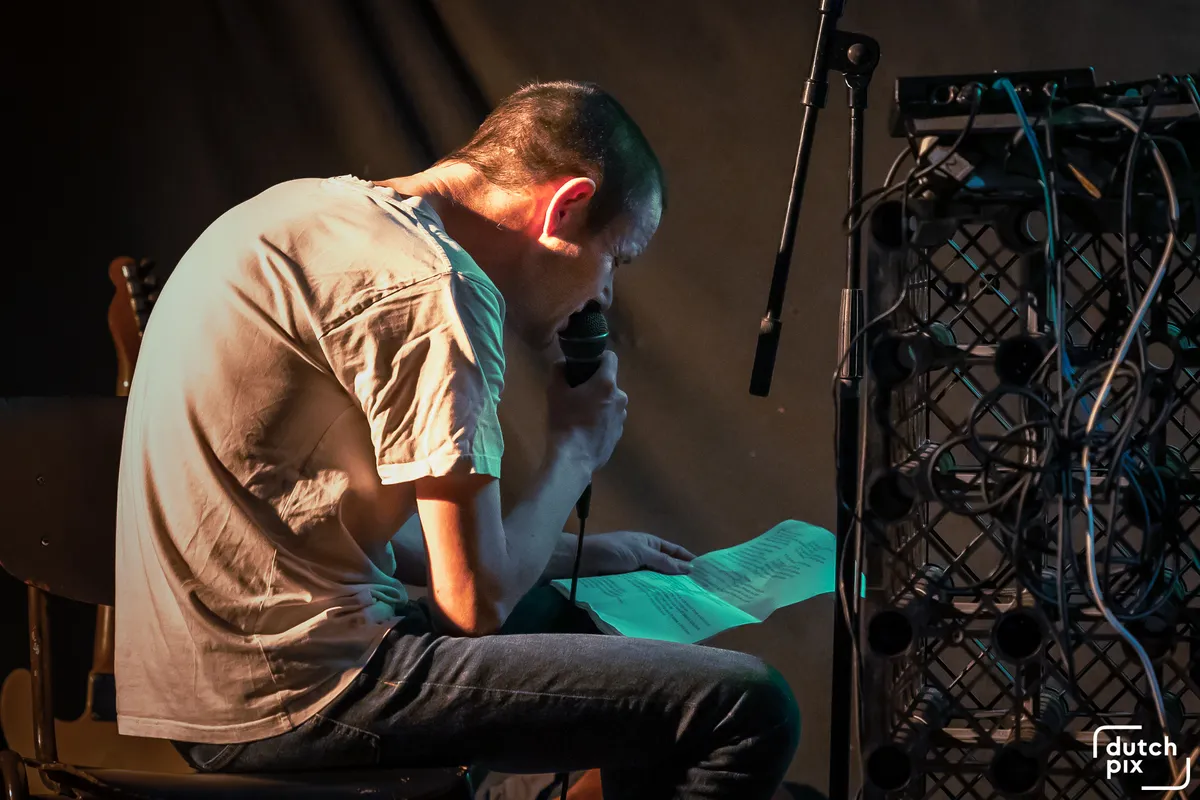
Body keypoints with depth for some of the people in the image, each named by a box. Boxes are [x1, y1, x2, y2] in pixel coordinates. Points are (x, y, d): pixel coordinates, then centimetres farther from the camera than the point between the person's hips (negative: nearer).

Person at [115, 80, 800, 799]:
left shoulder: (314, 210, 16)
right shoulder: (432, 288, -15)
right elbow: (475, 599, -15)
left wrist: (583, 555, 24)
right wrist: (575, 448, 3)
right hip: (291, 695, -11)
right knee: (749, 710, -14)